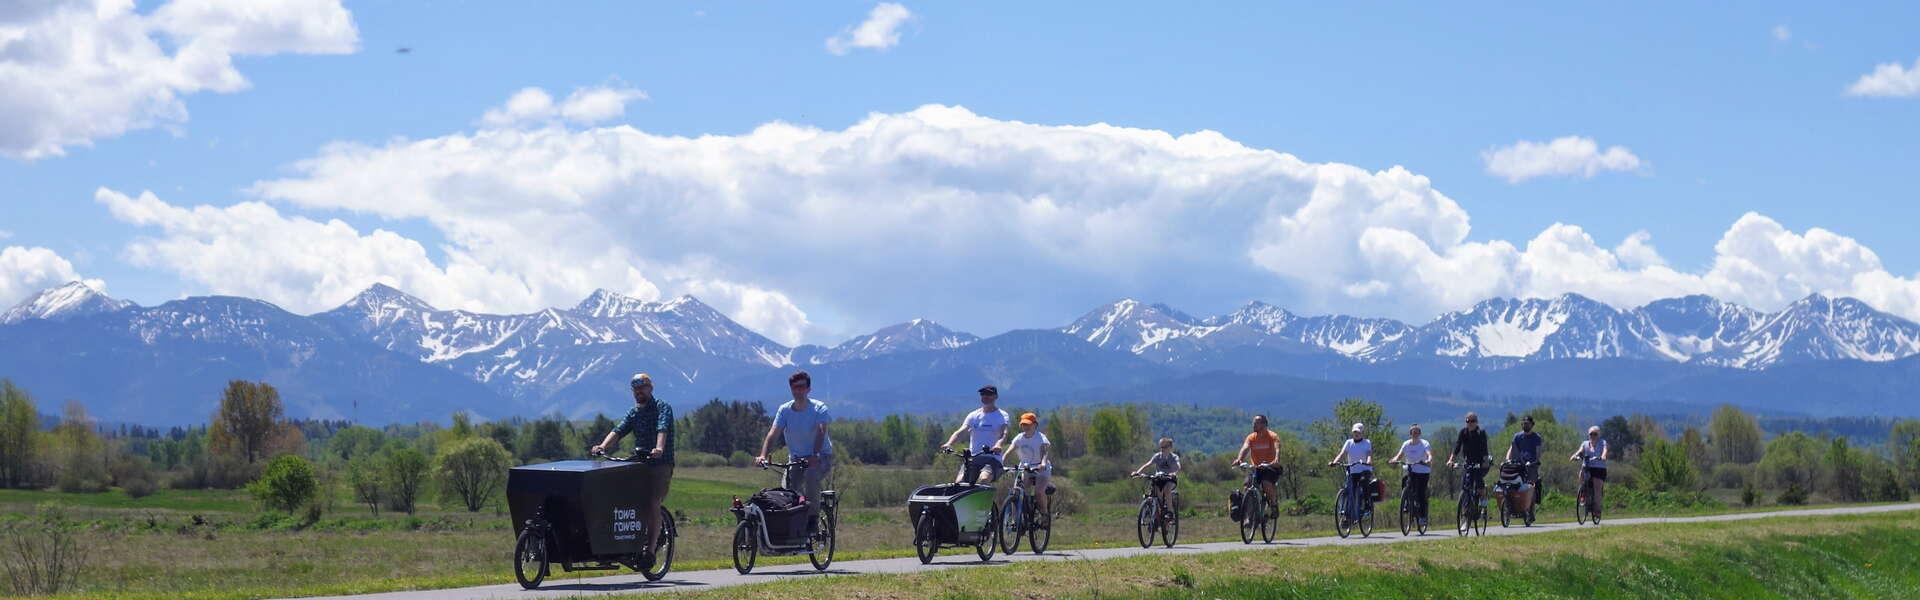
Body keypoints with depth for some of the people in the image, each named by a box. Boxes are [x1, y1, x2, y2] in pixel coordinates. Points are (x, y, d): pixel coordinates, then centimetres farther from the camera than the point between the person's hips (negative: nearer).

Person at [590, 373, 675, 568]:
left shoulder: (662, 408, -2)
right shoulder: (633, 413, 15)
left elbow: (663, 429, -22)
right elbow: (618, 431, -1)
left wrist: (659, 448, -42)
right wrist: (603, 446, -20)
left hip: (661, 464, -6)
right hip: (639, 463, 6)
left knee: (652, 504, -15)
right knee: (639, 503, -6)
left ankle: (650, 550, -14)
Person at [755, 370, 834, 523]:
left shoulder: (819, 408, -11)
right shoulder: (784, 410, -2)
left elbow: (821, 432, -26)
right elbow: (772, 433, -13)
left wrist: (815, 455, -44)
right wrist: (762, 455, -31)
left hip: (821, 457, -3)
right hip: (796, 459, 3)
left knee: (811, 476, -35)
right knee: (785, 489, -18)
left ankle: (812, 517, -21)